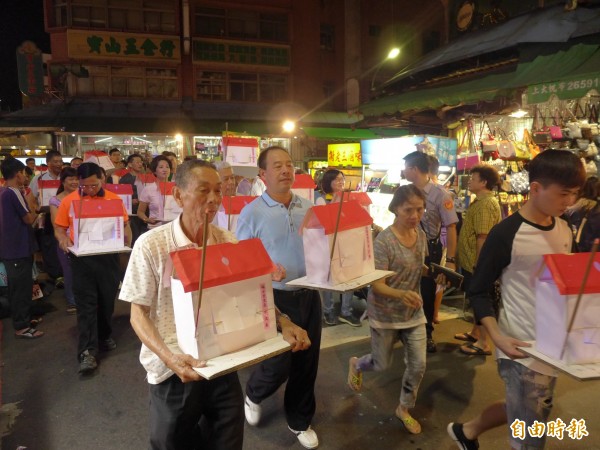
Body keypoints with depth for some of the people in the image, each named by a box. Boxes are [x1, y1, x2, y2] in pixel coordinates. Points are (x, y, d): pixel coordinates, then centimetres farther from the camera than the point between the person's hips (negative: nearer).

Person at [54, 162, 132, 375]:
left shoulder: (114, 199, 1)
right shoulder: (68, 201, 1)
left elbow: (125, 225, 6)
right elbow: (59, 227, 8)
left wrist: (126, 240, -13)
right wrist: (62, 239, -14)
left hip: (108, 256, 1)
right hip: (81, 258, -1)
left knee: (107, 300, 13)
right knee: (86, 304, -2)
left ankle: (105, 335, 35)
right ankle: (87, 351, -1)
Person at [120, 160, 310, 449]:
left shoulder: (228, 241, -1)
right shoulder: (151, 245, -13)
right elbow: (138, 314, -10)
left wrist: (284, 324, -12)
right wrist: (169, 357, -25)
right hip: (174, 371, -3)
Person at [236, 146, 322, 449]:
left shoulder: (308, 208, 4)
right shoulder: (252, 213, -10)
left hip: (309, 296, 5)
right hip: (275, 299, -4)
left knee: (307, 364, 15)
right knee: (277, 366, 5)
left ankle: (300, 421, 39)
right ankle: (253, 394, 42)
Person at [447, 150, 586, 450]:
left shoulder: (564, 230, 4)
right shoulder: (507, 234, -18)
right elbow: (478, 290, -13)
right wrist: (497, 337, -24)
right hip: (523, 349, -8)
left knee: (525, 415, 26)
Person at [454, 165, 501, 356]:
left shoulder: (485, 204, -20)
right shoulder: (481, 201, 14)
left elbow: (482, 237, -25)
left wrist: (478, 264, -24)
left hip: (477, 262, -10)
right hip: (471, 260, 10)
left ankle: (483, 343, 10)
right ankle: (475, 332, 34)